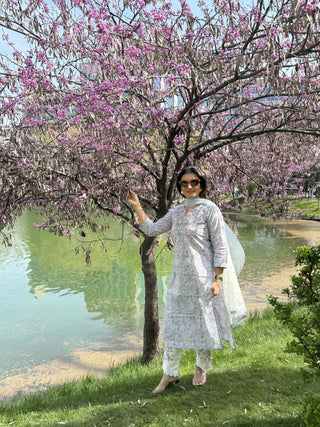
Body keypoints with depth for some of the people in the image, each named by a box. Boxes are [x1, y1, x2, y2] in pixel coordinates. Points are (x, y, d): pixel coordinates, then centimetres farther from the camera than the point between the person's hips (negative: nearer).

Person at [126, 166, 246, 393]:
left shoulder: (209, 209, -7)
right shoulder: (176, 212, 10)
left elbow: (221, 247, -9)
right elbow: (151, 229, 13)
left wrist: (218, 279, -14)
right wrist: (137, 206, 6)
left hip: (202, 278, -5)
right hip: (179, 276, 6)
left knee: (203, 322, 7)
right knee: (173, 323, 9)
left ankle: (202, 368, 31)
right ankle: (170, 373, 22)